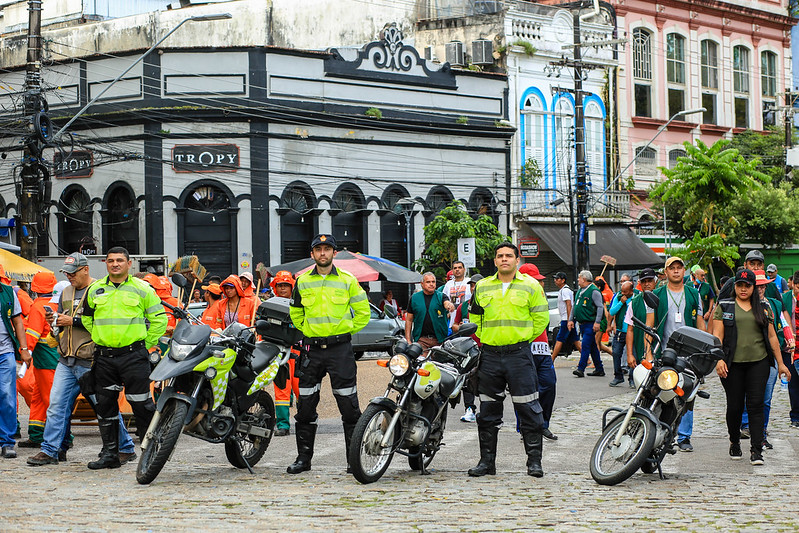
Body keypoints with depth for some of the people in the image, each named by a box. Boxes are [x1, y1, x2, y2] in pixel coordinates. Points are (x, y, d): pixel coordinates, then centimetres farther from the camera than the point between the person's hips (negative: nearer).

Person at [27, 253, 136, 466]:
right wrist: (53, 320, 0)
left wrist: (73, 321, -17)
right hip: (66, 360, 7)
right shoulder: (66, 293, 17)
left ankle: (125, 449, 9)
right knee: (56, 404, 0)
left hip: (91, 361, -7)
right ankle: (50, 450, 5)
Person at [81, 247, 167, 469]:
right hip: (104, 357, 4)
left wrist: (146, 344, 1)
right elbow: (87, 319, 24)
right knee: (105, 405, 6)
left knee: (141, 404, -7)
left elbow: (159, 319, 4)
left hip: (133, 356, -4)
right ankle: (110, 453, 14)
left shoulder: (142, 289, 1)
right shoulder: (94, 290, 10)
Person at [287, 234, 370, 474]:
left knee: (348, 405, -3)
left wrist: (347, 331, 4)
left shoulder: (347, 280, 2)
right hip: (312, 349, 3)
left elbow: (363, 312, 8)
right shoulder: (303, 282, 9)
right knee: (305, 405, 3)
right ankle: (303, 457, 12)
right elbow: (295, 313, 22)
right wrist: (307, 331, 13)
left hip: (340, 348, -3)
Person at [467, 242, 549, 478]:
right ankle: (487, 461, 15)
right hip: (490, 355, 3)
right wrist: (485, 338, 10)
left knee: (528, 409, -3)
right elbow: (474, 318, 19)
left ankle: (534, 460, 3)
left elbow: (541, 318, 4)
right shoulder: (482, 287, 10)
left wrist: (523, 339, 2)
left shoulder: (531, 286, 2)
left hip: (519, 354, -3)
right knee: (488, 411, 7)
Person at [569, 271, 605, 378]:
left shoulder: (594, 291, -11)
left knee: (585, 346, -14)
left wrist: (597, 322, -21)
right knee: (592, 347, 12)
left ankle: (581, 369, -19)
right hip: (582, 324, 9)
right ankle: (599, 369, 18)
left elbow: (600, 307, -15)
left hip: (590, 324, -9)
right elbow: (574, 307, 23)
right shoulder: (580, 291, 16)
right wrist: (571, 319, 15)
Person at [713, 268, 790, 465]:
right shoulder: (724, 307, 7)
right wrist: (718, 359, -13)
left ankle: (756, 450, -6)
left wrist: (780, 363, 12)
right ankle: (734, 443, 26)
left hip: (758, 362, 1)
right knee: (735, 406, 3)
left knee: (756, 405, -6)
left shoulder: (763, 308, 12)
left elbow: (772, 336, 14)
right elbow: (717, 335, 0)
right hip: (733, 364, -1)